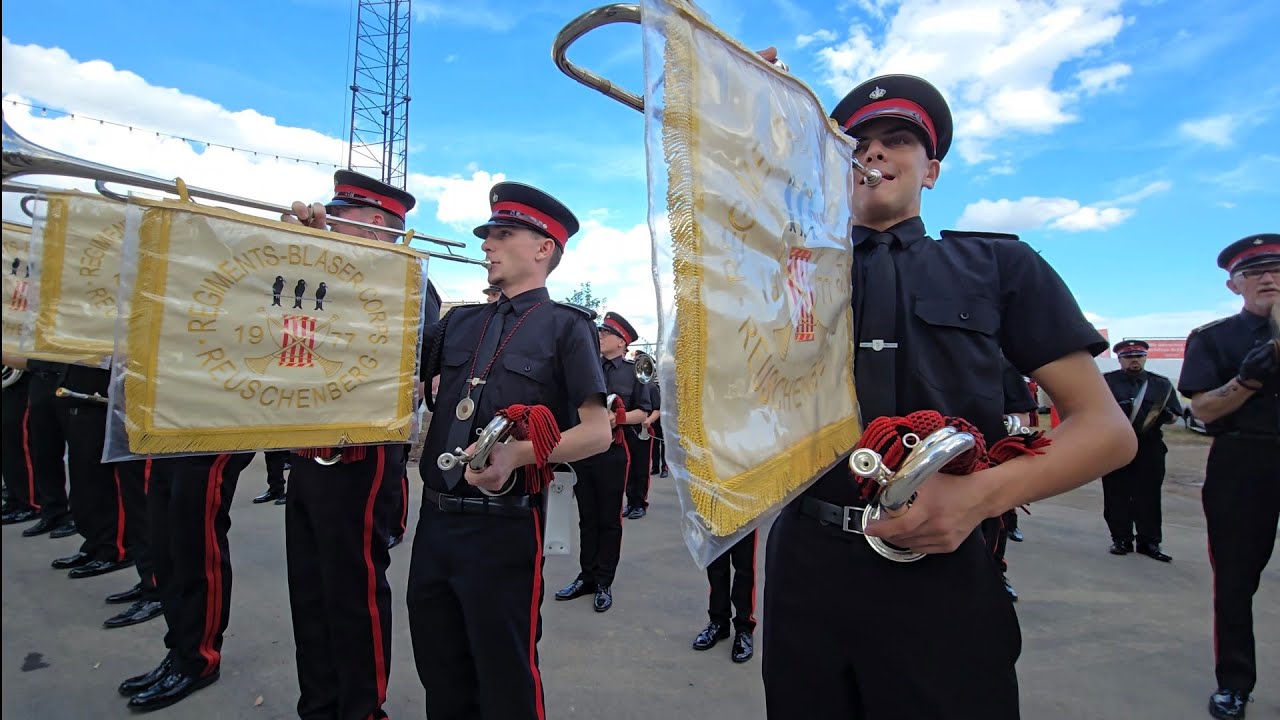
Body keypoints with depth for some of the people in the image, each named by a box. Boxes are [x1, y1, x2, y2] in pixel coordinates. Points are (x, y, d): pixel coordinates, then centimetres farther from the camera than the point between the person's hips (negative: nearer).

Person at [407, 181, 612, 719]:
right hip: (435, 520, 6)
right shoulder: (459, 321, 10)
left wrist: (518, 453, -27)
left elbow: (598, 433, -9)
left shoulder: (565, 326, -6)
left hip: (503, 528, -5)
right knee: (440, 676, 21)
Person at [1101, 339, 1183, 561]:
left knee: (1149, 496, 4)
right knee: (1117, 496, 3)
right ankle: (1121, 540, 12)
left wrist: (1165, 415, -10)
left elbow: (1174, 415, 13)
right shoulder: (1106, 382, 5)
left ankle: (1149, 541, 14)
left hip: (1150, 448, 2)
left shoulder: (1161, 384, 12)